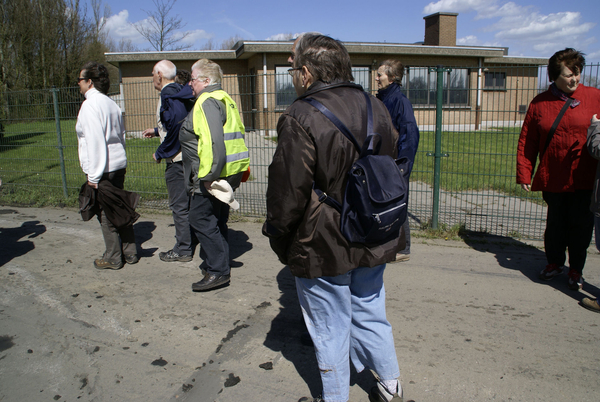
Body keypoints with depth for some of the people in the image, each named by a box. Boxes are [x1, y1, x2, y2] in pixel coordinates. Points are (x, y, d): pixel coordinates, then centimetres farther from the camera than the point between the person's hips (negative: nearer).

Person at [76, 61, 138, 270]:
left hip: (101, 169, -9)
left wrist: (94, 176, -18)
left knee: (106, 214, 2)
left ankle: (113, 258, 12)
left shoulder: (90, 105, -14)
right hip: (119, 165, 9)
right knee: (119, 208, 15)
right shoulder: (111, 104, 14)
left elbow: (95, 141, -20)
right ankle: (130, 253, 23)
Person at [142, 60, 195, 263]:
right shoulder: (182, 92, 13)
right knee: (188, 203, 18)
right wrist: (156, 131, 32)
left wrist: (160, 153, -14)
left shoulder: (168, 95, -15)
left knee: (179, 206, -1)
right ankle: (189, 242, 30)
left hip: (177, 160, -9)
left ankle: (183, 250, 8)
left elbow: (176, 126, -25)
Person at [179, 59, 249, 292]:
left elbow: (213, 141, -26)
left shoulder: (207, 102, -13)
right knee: (216, 221, 18)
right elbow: (236, 135, 22)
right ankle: (215, 264, 30)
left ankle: (218, 272, 1)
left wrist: (208, 176, -25)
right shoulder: (225, 99, 19)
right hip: (230, 173, 11)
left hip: (211, 176, -11)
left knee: (201, 220, -4)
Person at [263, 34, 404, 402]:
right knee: (370, 314, 25)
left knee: (331, 329, 13)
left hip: (323, 248, -6)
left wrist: (277, 237, -2)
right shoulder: (376, 108, 3)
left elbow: (287, 193, -20)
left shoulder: (300, 119, -21)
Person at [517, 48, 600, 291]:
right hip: (553, 177, 1)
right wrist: (524, 174, -1)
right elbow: (526, 142, 2)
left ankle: (576, 270, 25)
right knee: (555, 222, 12)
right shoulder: (540, 103, 1)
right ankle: (554, 262, 34)